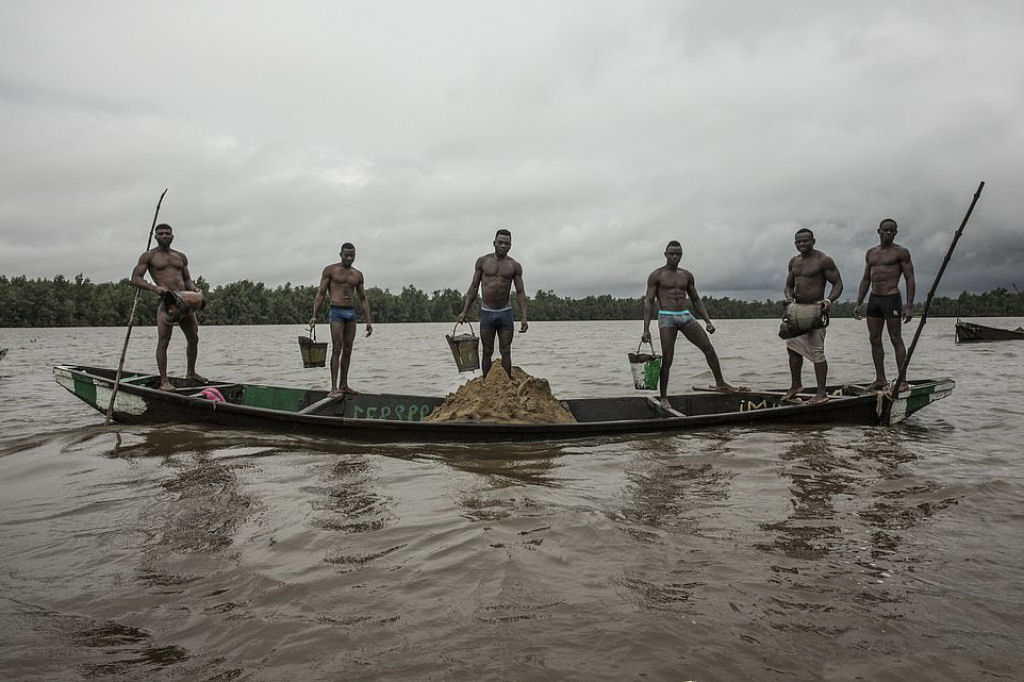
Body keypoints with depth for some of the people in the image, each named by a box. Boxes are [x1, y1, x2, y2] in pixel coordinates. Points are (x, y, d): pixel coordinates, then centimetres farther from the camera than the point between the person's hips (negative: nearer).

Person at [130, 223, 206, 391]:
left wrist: (193, 288, 2)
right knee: (163, 342, -10)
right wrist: (154, 287, -19)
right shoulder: (148, 256, 6)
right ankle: (164, 381, -6)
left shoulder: (181, 257, 21)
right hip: (166, 301, -5)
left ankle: (190, 373, 26)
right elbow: (135, 278, -2)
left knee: (194, 338, 9)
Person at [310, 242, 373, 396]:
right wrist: (314, 316, -11)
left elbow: (363, 299, 16)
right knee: (337, 349, -12)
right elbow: (320, 294, -1)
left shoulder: (358, 275, 14)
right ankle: (334, 388, -13)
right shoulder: (330, 270, 2)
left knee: (348, 350, 7)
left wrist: (368, 321, 9)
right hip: (336, 312, -5)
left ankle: (344, 385, 15)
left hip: (351, 313, 5)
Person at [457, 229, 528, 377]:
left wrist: (523, 318, -11)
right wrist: (464, 311, -1)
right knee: (487, 352, 3)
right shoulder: (482, 261, 2)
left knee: (505, 352, 2)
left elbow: (520, 292, -1)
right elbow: (474, 287, 5)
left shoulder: (515, 266, 1)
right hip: (486, 313, 0)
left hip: (505, 313, 0)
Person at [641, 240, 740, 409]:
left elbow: (696, 300, 19)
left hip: (686, 316, 4)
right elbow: (649, 302, -4)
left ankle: (720, 383, 16)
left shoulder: (687, 275, 14)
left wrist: (707, 321, 10)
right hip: (666, 318, -4)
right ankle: (663, 397, 1)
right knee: (667, 359, -8)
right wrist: (646, 329, -13)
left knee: (708, 348, 0)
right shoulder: (656, 276, 0)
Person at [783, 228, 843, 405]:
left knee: (816, 350, -9)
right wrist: (789, 297, 0)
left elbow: (838, 284, -6)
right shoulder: (794, 261, 14)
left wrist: (829, 300, -23)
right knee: (793, 346, 10)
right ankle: (796, 385, 24)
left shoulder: (824, 260, -7)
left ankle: (822, 393, -3)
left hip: (815, 309, -7)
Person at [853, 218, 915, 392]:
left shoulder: (901, 252, -1)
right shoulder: (870, 253, 15)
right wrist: (858, 304, 13)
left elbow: (910, 279, -5)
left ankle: (902, 380, 0)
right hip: (874, 299, 6)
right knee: (874, 340, 5)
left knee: (896, 340, -4)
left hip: (892, 298, -6)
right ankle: (880, 379, 13)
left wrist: (909, 306, -13)